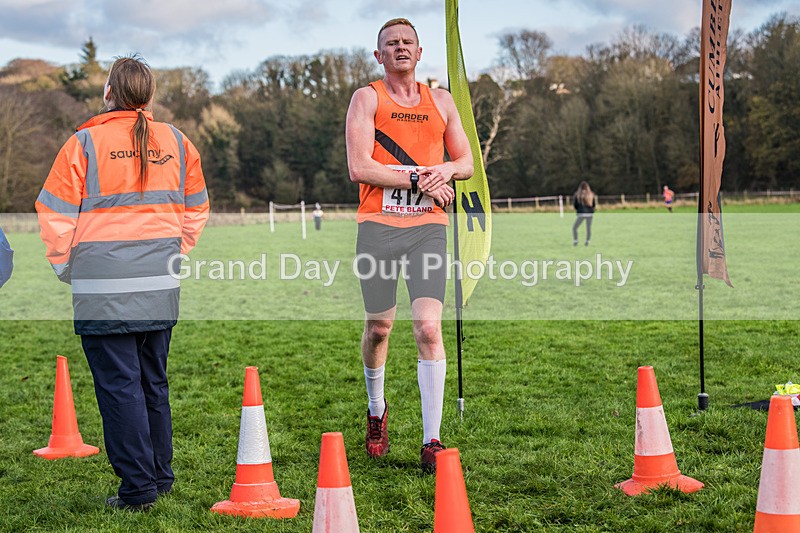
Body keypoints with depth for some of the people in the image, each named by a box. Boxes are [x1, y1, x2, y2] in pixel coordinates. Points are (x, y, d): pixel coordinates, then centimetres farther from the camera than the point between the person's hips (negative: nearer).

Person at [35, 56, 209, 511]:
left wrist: (66, 268, 8)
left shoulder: (85, 143, -6)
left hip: (105, 290, -5)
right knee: (154, 382, 16)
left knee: (119, 385, 1)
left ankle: (138, 487, 2)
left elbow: (55, 214, -4)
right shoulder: (176, 142, 8)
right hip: (161, 286, 5)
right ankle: (160, 475, 24)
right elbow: (196, 208, 17)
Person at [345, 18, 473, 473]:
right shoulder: (367, 98, 3)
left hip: (429, 226, 2)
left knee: (429, 328, -11)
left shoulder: (441, 101, 15)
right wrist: (418, 180, -13)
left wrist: (447, 169, -5)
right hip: (378, 226, -1)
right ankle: (377, 411, 36)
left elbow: (467, 162, 18)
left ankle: (432, 441, -8)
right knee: (379, 327, 9)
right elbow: (359, 167, -9)